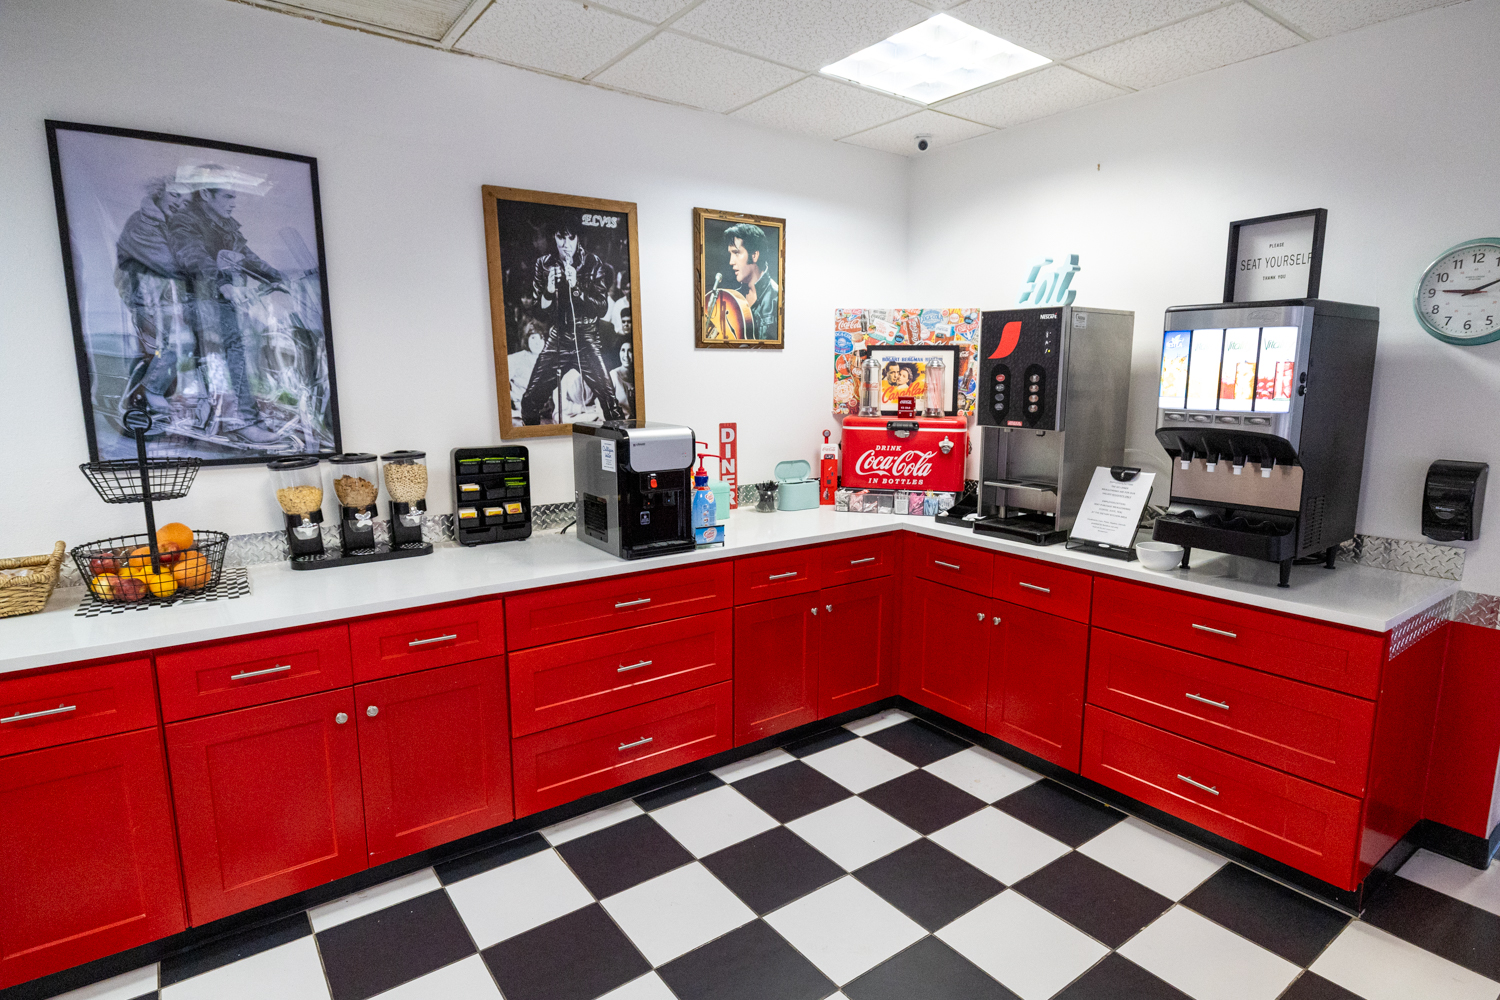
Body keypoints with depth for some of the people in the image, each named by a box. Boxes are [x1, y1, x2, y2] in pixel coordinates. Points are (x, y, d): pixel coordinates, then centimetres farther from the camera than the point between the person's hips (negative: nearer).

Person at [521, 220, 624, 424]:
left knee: (607, 395, -16)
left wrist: (576, 287, -17)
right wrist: (549, 291, -14)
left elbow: (602, 306, -5)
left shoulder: (593, 264, 0)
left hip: (587, 339, -2)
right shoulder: (543, 265, 5)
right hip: (556, 339, 2)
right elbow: (536, 310, 6)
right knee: (530, 400, -4)